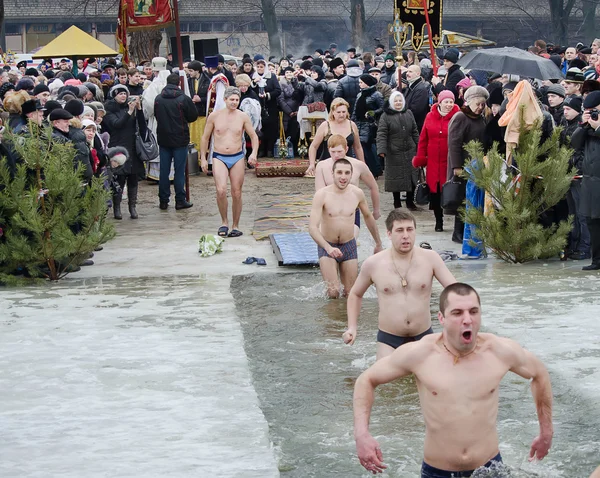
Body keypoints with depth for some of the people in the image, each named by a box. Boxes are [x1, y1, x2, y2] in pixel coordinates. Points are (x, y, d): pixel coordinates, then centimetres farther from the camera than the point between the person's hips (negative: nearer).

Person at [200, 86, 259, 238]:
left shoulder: (243, 117, 2)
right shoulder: (214, 116, 0)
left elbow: (254, 136, 8)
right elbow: (205, 137, 9)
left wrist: (254, 153, -8)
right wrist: (203, 158, 5)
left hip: (237, 157, 1)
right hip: (219, 158, -1)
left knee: (237, 194, 3)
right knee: (221, 191, -19)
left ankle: (235, 226, 16)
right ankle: (224, 222, -1)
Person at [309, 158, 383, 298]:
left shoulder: (357, 193, -6)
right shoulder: (322, 195, -18)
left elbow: (368, 217, 13)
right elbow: (312, 227, -24)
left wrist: (378, 243, 21)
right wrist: (328, 248, -38)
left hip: (349, 246, 3)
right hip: (327, 246, -3)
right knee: (333, 293, -12)